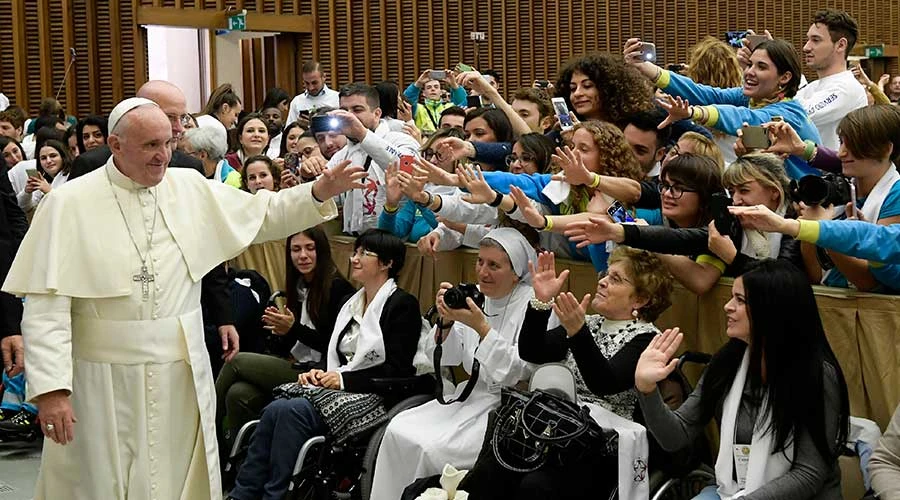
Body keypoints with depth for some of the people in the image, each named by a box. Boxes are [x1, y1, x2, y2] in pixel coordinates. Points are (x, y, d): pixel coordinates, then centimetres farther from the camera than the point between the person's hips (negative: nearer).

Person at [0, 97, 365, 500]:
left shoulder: (190, 187, 6)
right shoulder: (70, 204, -8)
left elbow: (263, 214, 9)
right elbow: (46, 304, -12)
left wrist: (321, 191, -7)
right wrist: (50, 388, -18)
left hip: (182, 375, 4)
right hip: (104, 380, -4)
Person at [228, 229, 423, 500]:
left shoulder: (403, 304, -4)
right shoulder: (351, 303, 20)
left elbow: (398, 371, -12)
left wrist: (344, 379, -15)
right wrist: (320, 373, 0)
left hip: (374, 397, -7)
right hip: (337, 386, 7)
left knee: (292, 412, -28)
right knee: (275, 410, -21)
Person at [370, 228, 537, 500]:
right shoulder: (474, 296, 6)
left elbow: (516, 373, -19)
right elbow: (445, 358, 8)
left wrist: (480, 326, -25)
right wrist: (446, 321, -11)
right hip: (472, 395, 7)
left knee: (433, 449, -23)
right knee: (399, 431, -10)